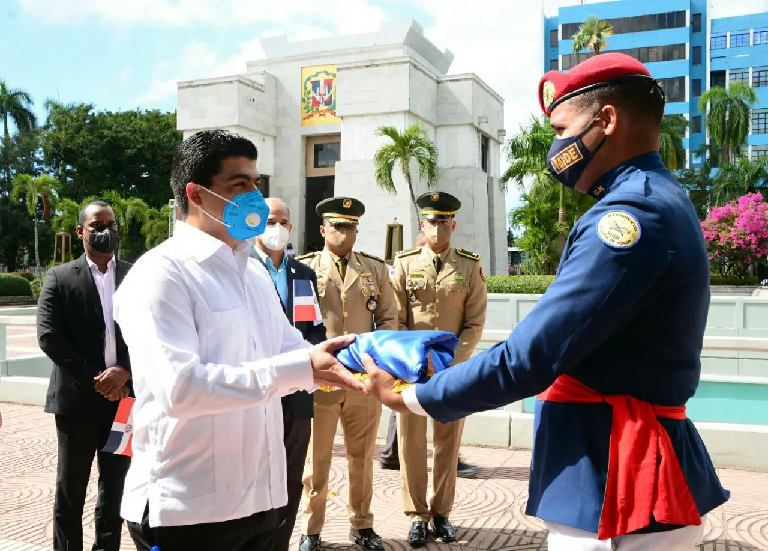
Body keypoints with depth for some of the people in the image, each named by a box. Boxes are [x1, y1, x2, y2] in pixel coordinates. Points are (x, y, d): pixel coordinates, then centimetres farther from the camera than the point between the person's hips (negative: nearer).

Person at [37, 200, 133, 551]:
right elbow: (48, 337, -7)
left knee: (115, 489, 12)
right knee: (70, 491, 8)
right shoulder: (60, 278, 1)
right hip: (77, 399, -1)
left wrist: (125, 370, -15)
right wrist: (94, 378, -13)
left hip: (124, 397, 2)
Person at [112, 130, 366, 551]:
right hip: (186, 509, -7)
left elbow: (288, 350, 17)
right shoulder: (160, 273, -14)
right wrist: (301, 368, -27)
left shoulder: (253, 272, 12)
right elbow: (179, 387, -25)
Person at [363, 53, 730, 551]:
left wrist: (412, 398, -10)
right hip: (634, 474, 10)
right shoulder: (659, 202, 13)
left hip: (615, 489, -9)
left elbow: (530, 358, -23)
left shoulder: (631, 215, -21)